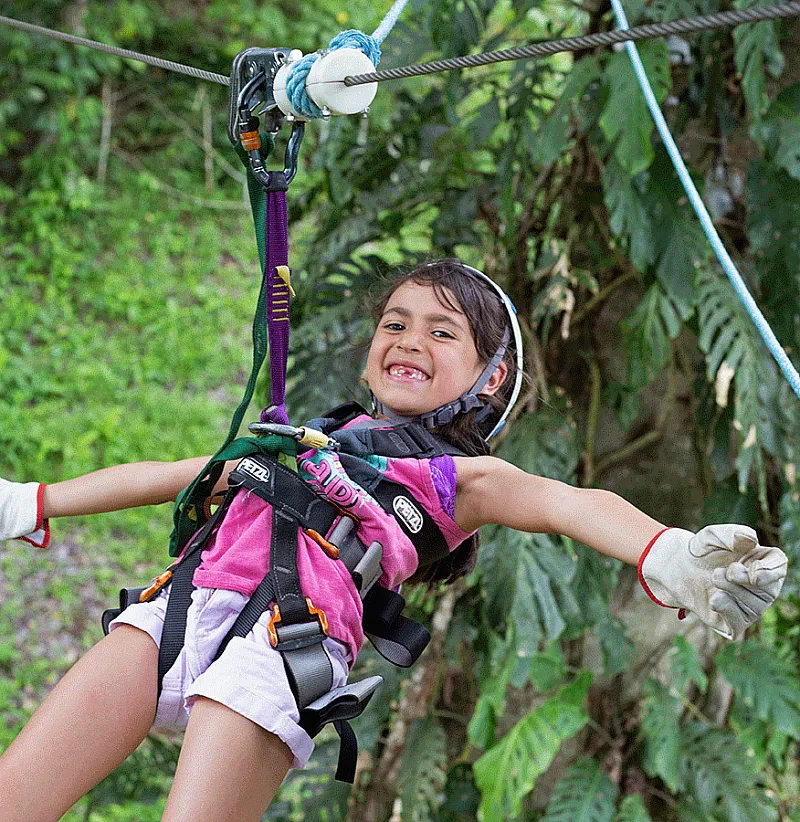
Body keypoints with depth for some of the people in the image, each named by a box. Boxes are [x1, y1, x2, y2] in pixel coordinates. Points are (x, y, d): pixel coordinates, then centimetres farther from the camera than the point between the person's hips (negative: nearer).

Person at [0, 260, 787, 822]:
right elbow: (170, 475, 41)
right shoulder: (310, 439, 34)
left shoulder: (461, 476, 19)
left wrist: (669, 558, -22)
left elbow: (571, 503, 0)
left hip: (287, 633, -5)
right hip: (182, 603, 5)